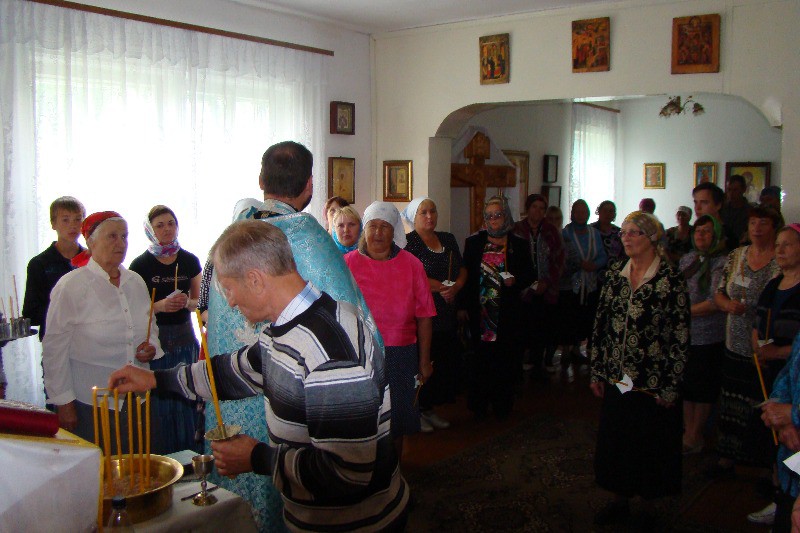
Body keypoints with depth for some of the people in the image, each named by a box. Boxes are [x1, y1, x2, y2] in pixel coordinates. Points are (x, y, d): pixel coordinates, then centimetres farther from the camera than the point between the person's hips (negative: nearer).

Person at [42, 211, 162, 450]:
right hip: (89, 405, -5)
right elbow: (55, 348, -7)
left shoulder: (136, 282, 9)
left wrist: (152, 346, 0)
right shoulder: (71, 286, -8)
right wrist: (63, 401, -8)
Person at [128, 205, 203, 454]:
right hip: (154, 339, -3)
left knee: (188, 399, 4)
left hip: (185, 338, 3)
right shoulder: (141, 265, -3)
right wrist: (160, 305, -18)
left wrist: (186, 302, -8)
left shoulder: (190, 261, 7)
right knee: (160, 401, -2)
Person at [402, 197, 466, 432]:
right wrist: (441, 287, -12)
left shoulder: (448, 239, 15)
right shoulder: (408, 242, -5)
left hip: (447, 312, 6)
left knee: (445, 361, 8)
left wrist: (455, 287, -7)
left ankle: (430, 409, 21)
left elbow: (462, 269, 14)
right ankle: (416, 411, 9)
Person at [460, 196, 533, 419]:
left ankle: (502, 406, 16)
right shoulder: (474, 242, 6)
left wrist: (515, 280, -12)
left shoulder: (518, 244, 6)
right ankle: (478, 406, 14)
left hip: (508, 314, 0)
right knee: (480, 357, 2)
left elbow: (529, 275, 10)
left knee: (505, 360, 3)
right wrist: (462, 305, 0)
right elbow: (466, 275, 6)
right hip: (479, 312, 0)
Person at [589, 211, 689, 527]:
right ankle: (620, 501, 31)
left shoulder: (671, 280, -11)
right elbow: (601, 325, 9)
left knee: (650, 450, 8)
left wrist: (670, 388, -11)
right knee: (615, 444, 14)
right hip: (617, 381, 5)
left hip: (652, 384, -5)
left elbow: (680, 337, -10)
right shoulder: (615, 275, 4)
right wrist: (597, 372, 8)